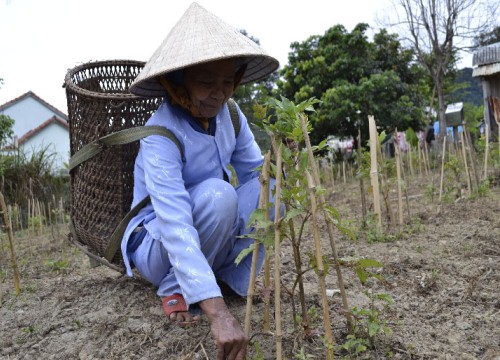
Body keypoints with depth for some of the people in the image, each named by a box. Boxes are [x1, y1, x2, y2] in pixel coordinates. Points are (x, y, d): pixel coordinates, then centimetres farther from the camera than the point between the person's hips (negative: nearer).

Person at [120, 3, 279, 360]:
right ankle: (175, 289, -13)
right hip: (158, 246, -5)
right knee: (216, 195, -34)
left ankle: (228, 276, -7)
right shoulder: (161, 136, -29)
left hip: (212, 240, 6)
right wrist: (218, 312, -49)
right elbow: (175, 225, -40)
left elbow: (258, 171, -4)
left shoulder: (229, 116, -8)